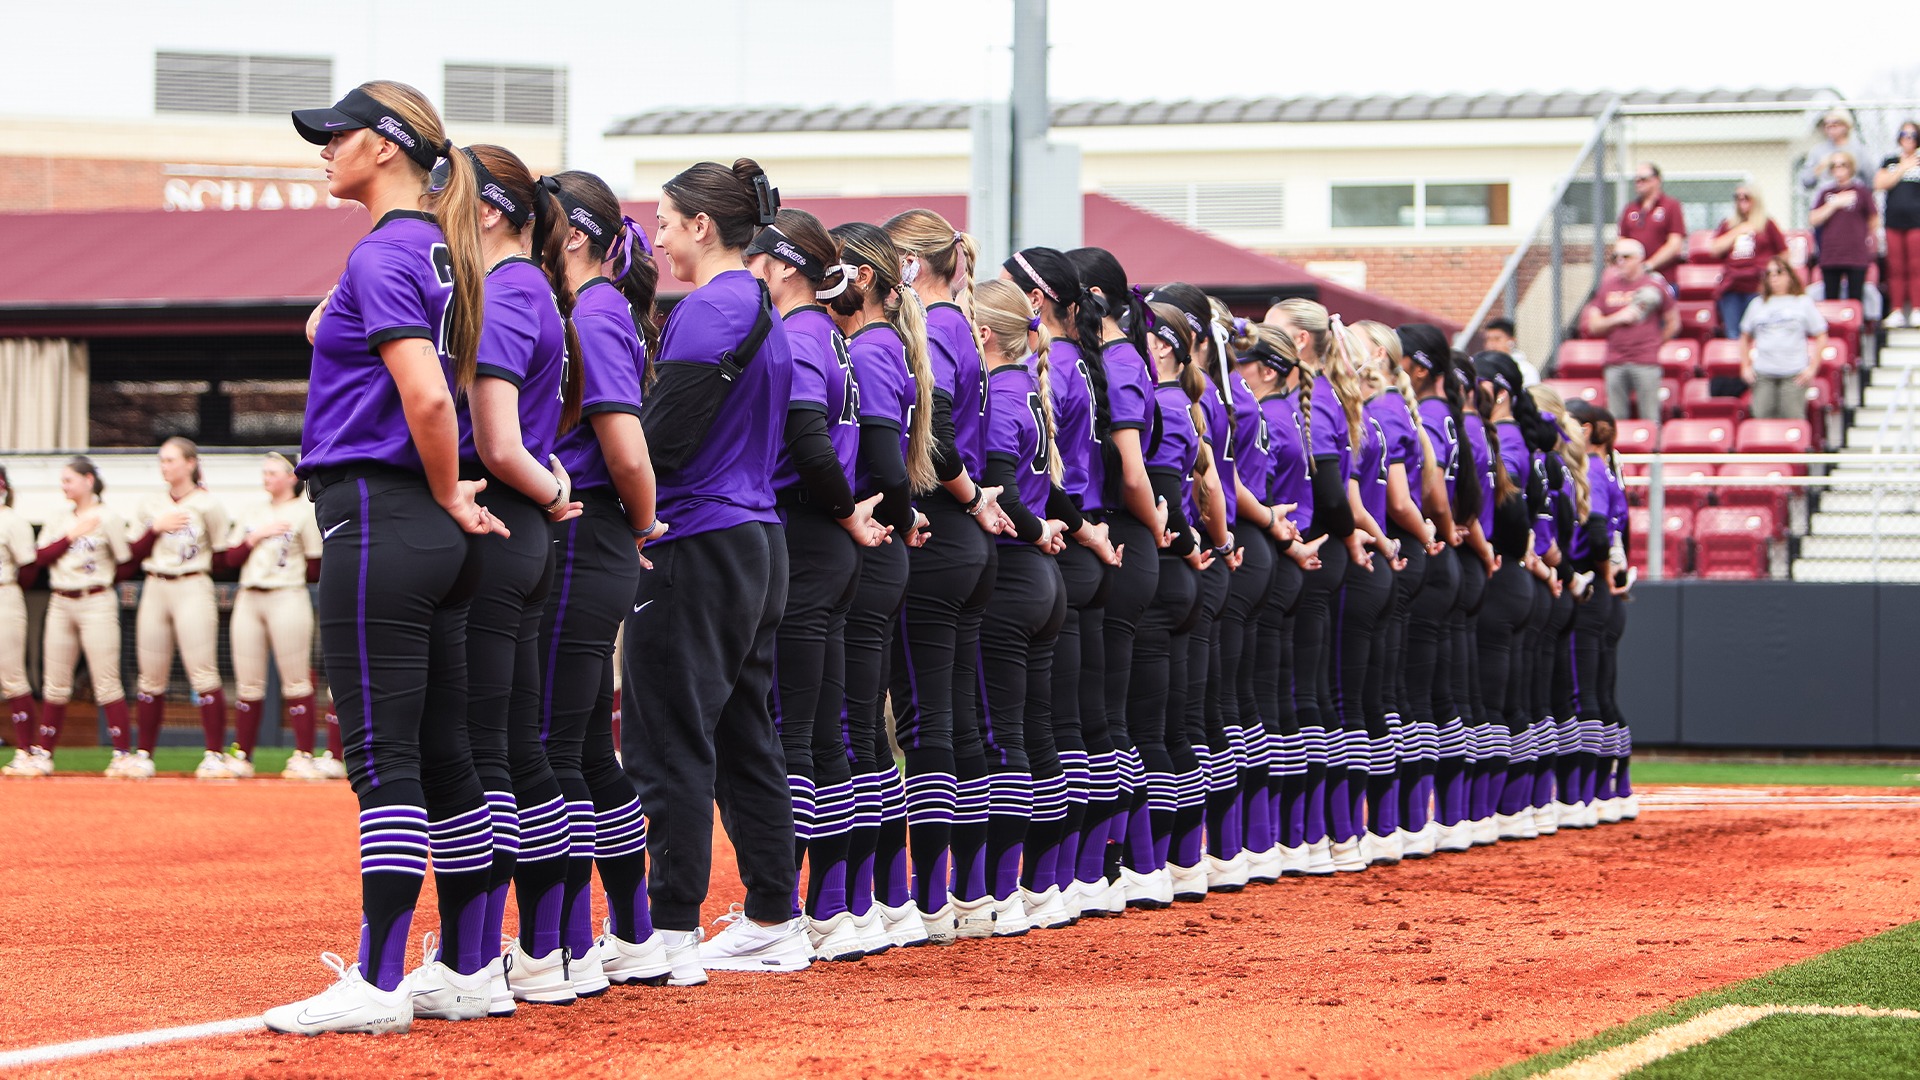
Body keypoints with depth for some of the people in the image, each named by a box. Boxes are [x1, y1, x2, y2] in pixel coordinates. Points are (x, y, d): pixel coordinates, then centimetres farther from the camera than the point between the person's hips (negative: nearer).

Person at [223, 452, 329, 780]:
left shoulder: (304, 512, 2)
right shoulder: (253, 512, 19)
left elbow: (314, 569, -1)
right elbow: (231, 557, 10)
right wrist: (255, 537, -3)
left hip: (287, 598, -5)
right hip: (248, 599, 5)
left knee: (295, 682, -8)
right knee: (247, 684, 5)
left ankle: (304, 756, -6)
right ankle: (242, 756, 10)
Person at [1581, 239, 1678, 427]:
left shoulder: (1655, 285, 2)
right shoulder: (1607, 286, 11)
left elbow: (1673, 324, 8)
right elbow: (1592, 326, 8)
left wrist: (1653, 344, 9)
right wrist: (1618, 318, -6)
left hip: (1646, 363, -3)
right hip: (1615, 365, 3)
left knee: (1650, 420, -4)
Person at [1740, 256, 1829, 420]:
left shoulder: (1803, 303, 7)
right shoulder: (1758, 305, 15)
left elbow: (1821, 338, 5)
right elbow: (1745, 338, 21)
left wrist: (1813, 368, -2)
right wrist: (1745, 367, 11)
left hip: (1794, 375, -3)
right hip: (1762, 374, 3)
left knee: (1793, 422, -8)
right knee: (1762, 418, -4)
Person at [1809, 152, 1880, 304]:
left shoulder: (1862, 192, 1)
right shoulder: (1826, 193, 9)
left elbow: (1874, 220, 6)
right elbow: (1814, 219, -1)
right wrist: (1834, 204, -7)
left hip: (1857, 257, -3)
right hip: (1830, 256, 3)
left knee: (1855, 299, -2)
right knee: (1830, 300, 4)